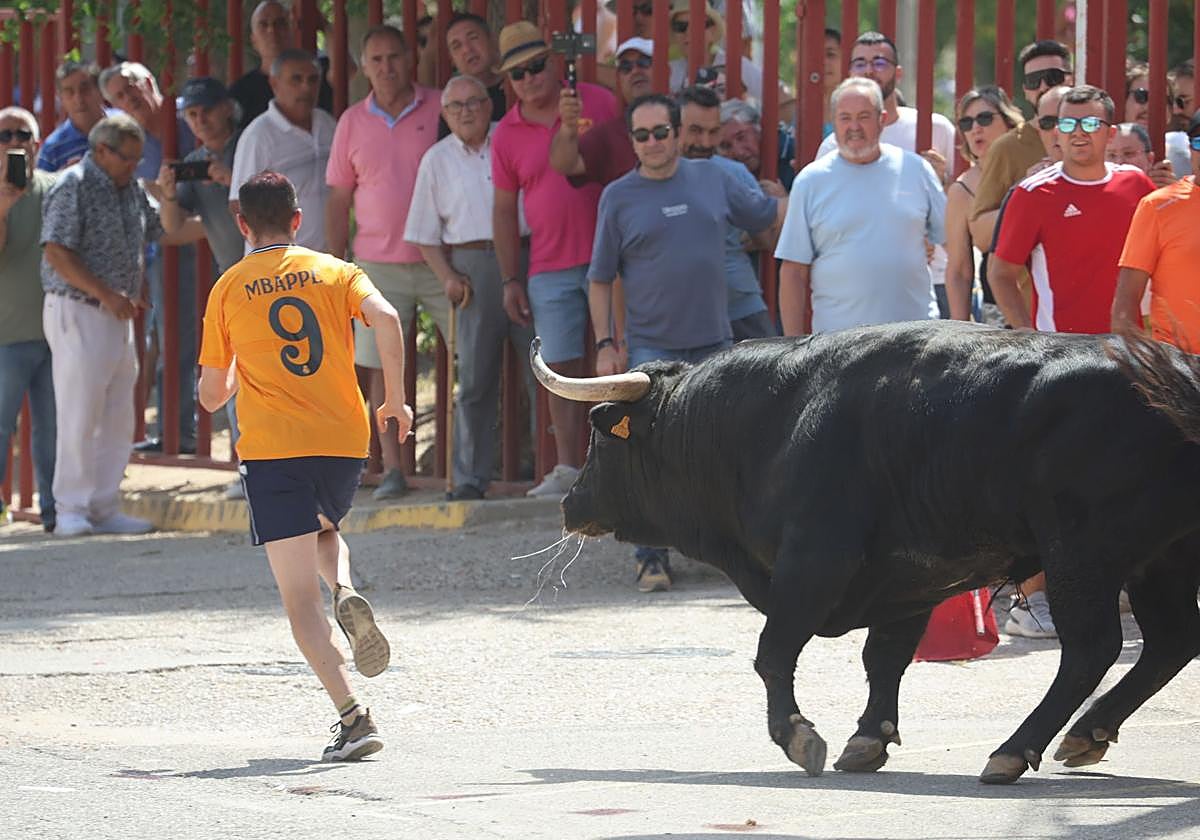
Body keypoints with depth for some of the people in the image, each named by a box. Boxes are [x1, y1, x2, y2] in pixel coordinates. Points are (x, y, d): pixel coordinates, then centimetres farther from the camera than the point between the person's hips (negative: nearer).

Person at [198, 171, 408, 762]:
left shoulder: (228, 291, 8)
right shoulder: (334, 272, 9)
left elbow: (211, 395, 10)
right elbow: (385, 318, -11)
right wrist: (395, 399, -3)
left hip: (272, 449, -3)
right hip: (344, 440, 3)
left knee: (300, 598, -3)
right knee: (323, 530, 33)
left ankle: (353, 717, -19)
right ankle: (346, 593, -1)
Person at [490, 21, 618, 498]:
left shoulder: (599, 104, 1)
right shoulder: (508, 134, 5)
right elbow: (504, 209, 10)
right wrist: (510, 280, 7)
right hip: (551, 270, 2)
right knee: (563, 368, 1)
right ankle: (567, 467, 4)